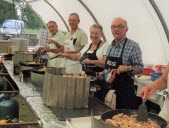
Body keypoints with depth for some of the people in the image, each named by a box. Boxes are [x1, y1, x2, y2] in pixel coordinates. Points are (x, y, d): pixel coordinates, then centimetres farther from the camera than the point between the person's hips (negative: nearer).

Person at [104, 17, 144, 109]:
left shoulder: (133, 46, -11)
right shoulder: (110, 46, 9)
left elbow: (140, 69, -12)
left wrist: (128, 68, -29)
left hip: (125, 89, -6)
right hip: (110, 88, 6)